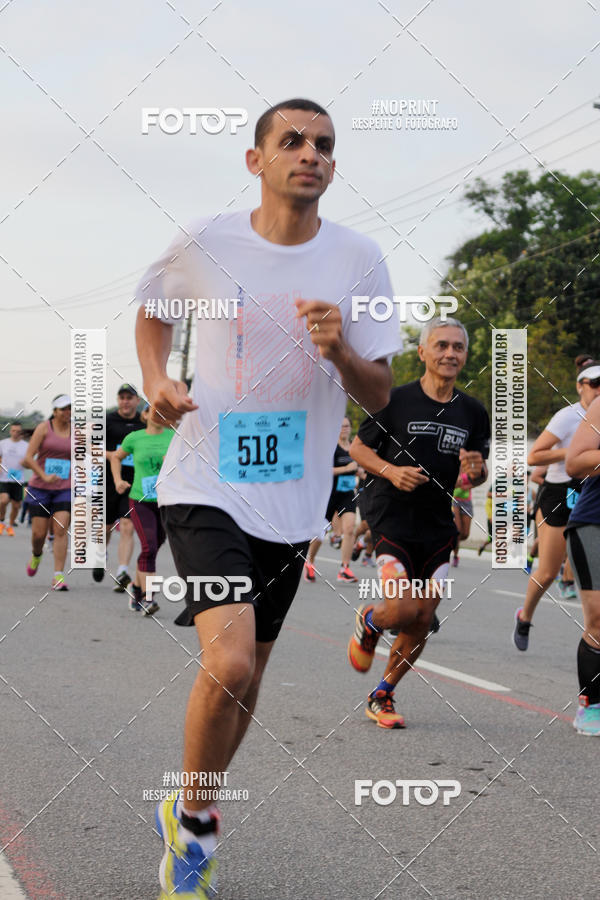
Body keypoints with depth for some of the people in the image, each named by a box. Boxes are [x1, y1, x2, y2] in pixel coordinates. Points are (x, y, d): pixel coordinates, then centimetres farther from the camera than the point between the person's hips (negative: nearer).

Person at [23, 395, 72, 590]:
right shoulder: (44, 428, -4)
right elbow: (28, 458, -9)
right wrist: (44, 476, -19)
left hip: (65, 489, 2)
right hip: (40, 488, -1)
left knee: (61, 530, -13)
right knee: (39, 533, 1)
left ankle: (58, 577, -13)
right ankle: (36, 555, 36)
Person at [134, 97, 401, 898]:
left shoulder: (358, 259, -2)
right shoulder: (205, 244, -6)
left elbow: (379, 395, 1)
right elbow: (153, 310, 16)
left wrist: (340, 351, -20)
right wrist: (156, 381, -3)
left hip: (293, 500, 3)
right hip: (207, 488, -3)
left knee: (247, 675, 13)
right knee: (229, 663, -22)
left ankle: (196, 816, 36)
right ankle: (189, 816, 3)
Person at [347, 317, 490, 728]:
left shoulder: (473, 412, 5)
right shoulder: (394, 400, -6)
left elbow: (480, 470, 15)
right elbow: (358, 447, 3)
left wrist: (476, 470, -9)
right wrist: (391, 471, -14)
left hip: (440, 526, 4)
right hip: (393, 520, -4)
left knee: (422, 621, 4)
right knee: (402, 609, -19)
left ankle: (382, 696, 23)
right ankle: (368, 622, 18)